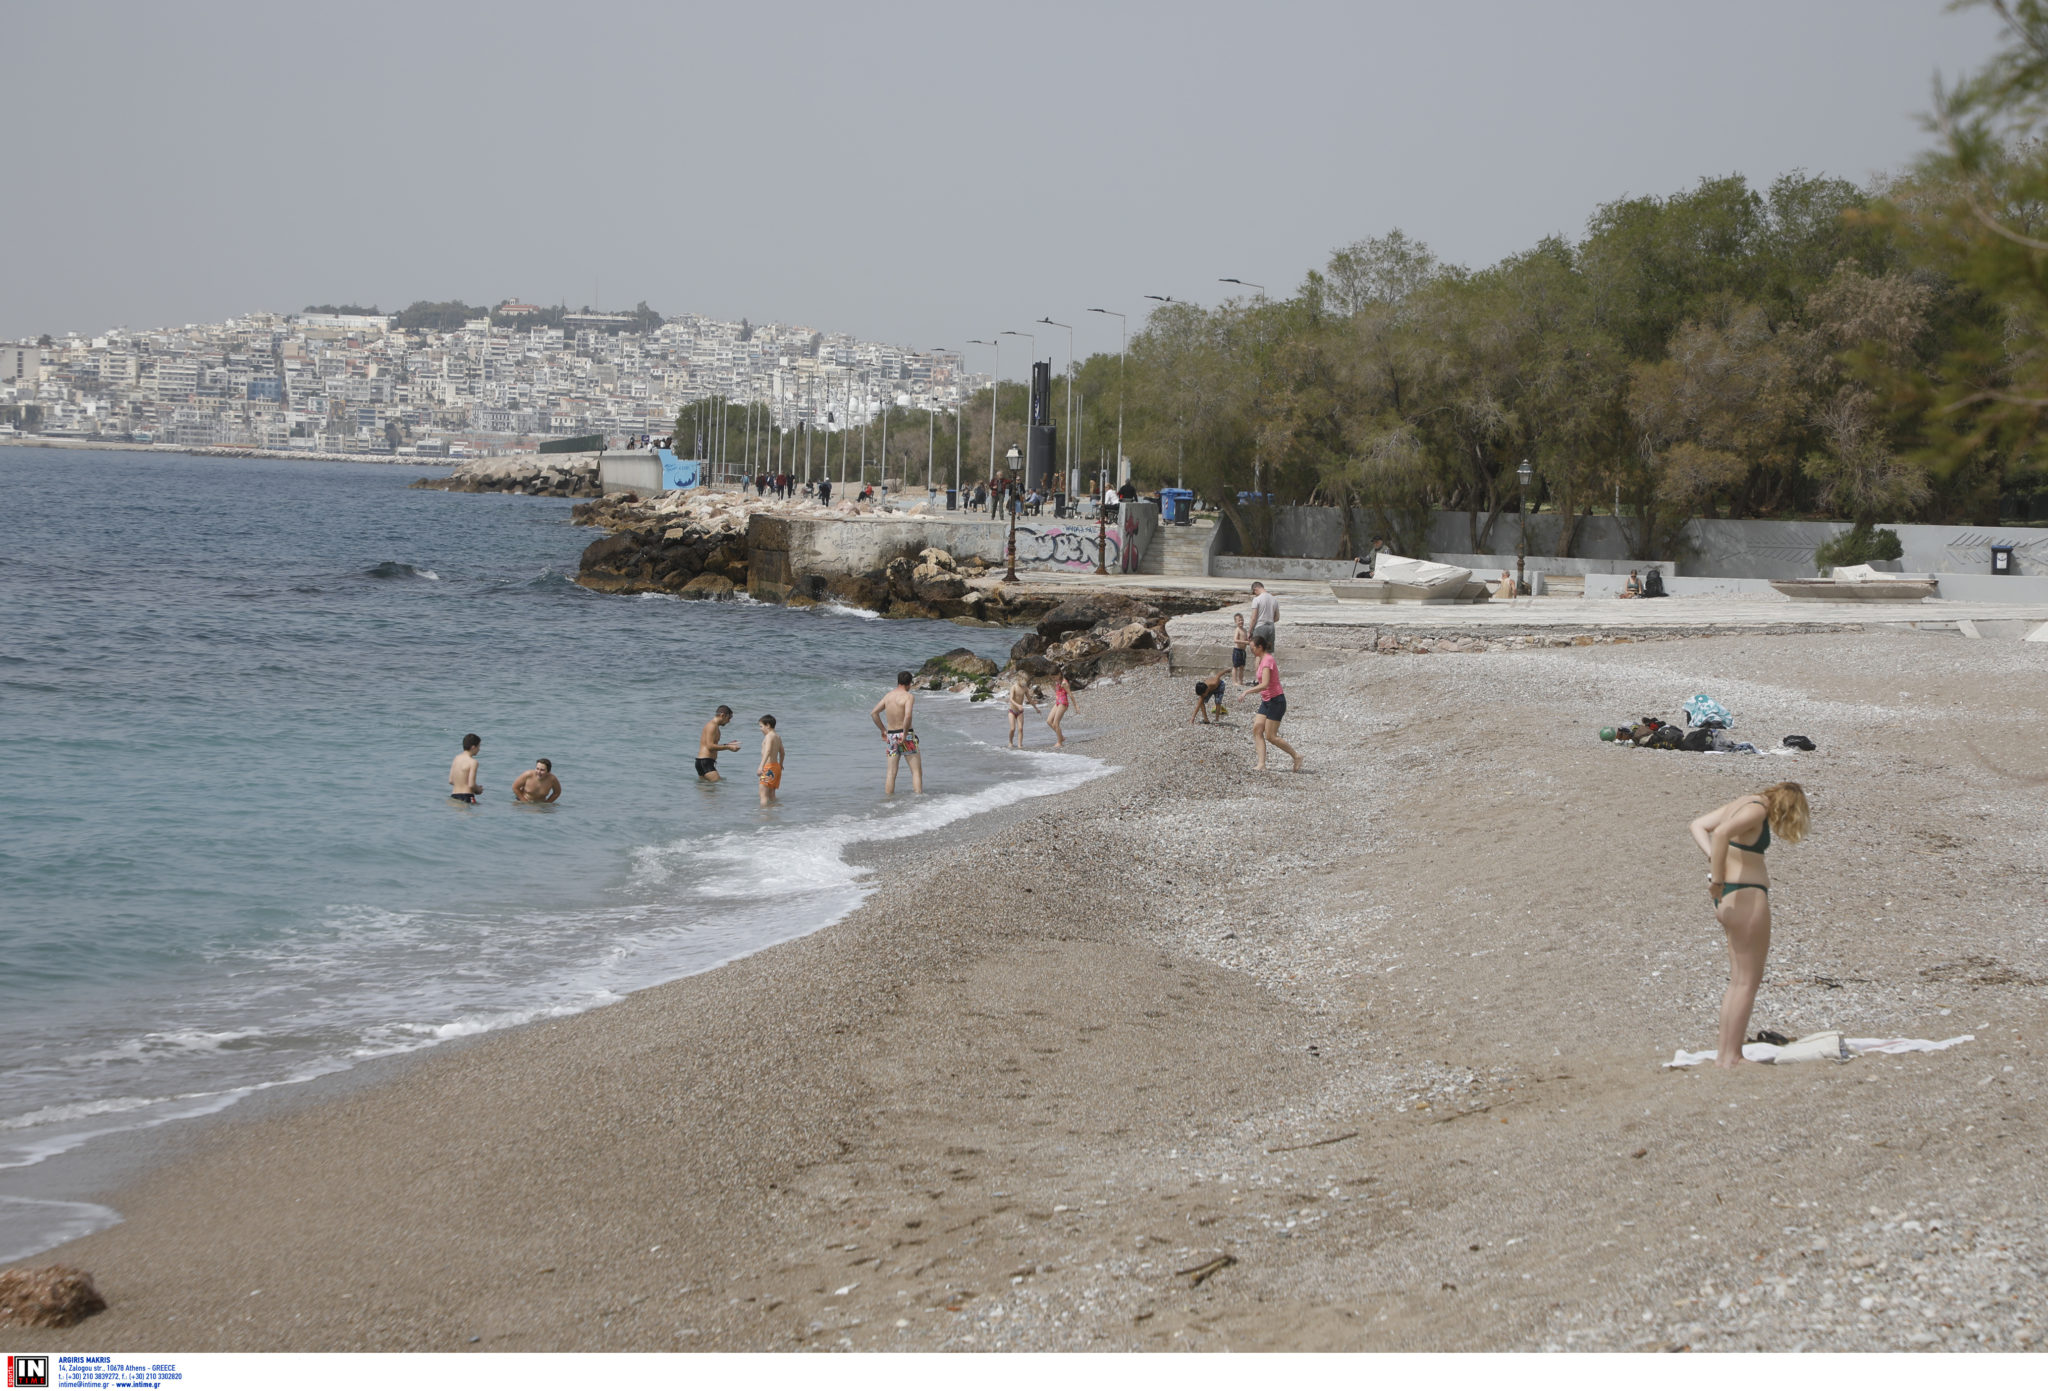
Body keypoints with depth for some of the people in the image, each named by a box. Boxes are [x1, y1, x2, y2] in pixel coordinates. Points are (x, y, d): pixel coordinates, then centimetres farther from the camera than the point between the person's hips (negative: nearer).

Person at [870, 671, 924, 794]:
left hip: (891, 736, 6)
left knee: (891, 773, 10)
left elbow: (873, 713, 9)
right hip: (906, 737, -6)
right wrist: (905, 734, -18)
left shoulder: (888, 696, 9)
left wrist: (883, 730, 13)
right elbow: (908, 715, -27)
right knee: (917, 771, -1)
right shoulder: (908, 696, -11)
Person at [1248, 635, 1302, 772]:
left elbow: (1264, 685, -28)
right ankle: (1262, 764, -9)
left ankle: (1296, 757, 8)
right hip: (1266, 702, 10)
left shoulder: (1267, 661, -18)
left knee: (1270, 737, -6)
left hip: (1276, 701, -10)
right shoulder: (1264, 659, 12)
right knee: (1257, 730, -3)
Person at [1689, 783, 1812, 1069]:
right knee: (1747, 981, -4)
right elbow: (1722, 832, -31)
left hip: (1728, 895, 10)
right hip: (1746, 895, -10)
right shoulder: (1757, 810, -14)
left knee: (1739, 979, 17)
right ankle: (1729, 1056, -4)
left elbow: (1698, 825, 19)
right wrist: (1718, 879, -25)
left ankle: (1724, 1051, 20)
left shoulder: (1743, 803, 15)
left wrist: (1712, 856, 3)